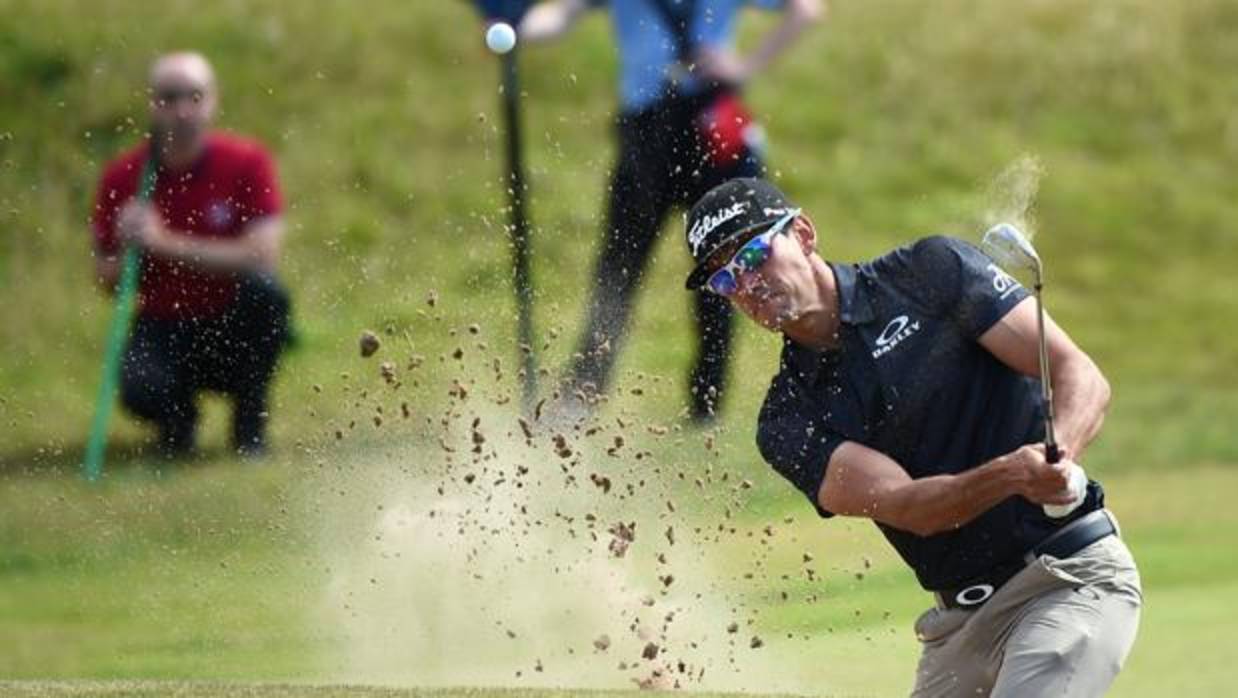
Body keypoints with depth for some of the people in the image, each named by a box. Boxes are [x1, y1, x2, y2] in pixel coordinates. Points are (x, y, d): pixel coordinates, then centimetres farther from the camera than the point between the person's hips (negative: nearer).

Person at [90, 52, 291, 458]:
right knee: (140, 389, -34)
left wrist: (167, 245, -25)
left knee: (265, 291, -34)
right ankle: (177, 417, 7)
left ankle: (250, 422, -9)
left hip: (231, 332, 0)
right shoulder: (123, 178, -4)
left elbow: (263, 255, -20)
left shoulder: (246, 163, -9)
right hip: (163, 329, 0)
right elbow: (106, 279, 2)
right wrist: (128, 253, -23)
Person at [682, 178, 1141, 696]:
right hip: (959, 623, 5)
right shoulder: (787, 424, 3)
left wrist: (1060, 456, -30)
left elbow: (1081, 378, -7)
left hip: (1072, 576, -5)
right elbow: (908, 507, -13)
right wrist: (1011, 474, -33)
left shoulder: (931, 272, -2)